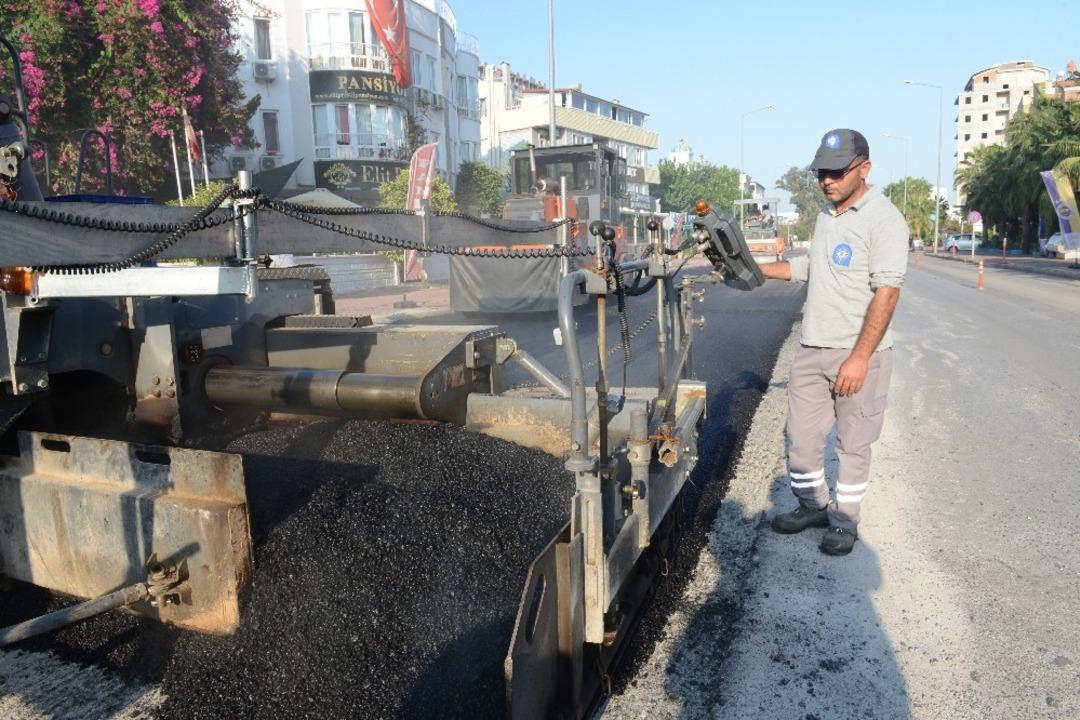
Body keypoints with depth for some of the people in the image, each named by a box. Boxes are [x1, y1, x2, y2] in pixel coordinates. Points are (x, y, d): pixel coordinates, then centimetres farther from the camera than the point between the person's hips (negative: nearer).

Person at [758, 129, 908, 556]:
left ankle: (845, 522, 22)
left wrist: (859, 358, -23)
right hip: (812, 348, 7)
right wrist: (757, 270, 15)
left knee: (853, 444, 7)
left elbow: (887, 292, -18)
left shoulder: (883, 219, -12)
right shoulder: (827, 213, 13)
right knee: (800, 436, 12)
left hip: (859, 353, -7)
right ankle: (812, 506, 31)